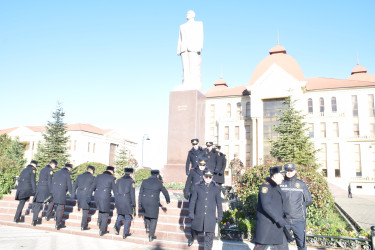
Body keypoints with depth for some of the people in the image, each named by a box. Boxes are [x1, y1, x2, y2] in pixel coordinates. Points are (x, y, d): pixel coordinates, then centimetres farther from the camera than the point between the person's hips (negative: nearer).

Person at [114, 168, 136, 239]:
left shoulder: (119, 181, 9)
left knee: (120, 215, 22)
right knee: (128, 217, 9)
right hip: (127, 200, -4)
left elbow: (115, 192, 11)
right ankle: (125, 233, 9)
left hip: (118, 200, 4)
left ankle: (117, 226, -4)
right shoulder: (131, 181, -5)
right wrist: (133, 205, -2)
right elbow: (132, 194, -8)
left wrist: (116, 203, 19)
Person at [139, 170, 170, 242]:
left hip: (144, 202, 3)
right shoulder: (159, 183, -3)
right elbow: (165, 192, 6)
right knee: (153, 219, 13)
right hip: (154, 203, -3)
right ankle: (151, 236, 12)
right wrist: (168, 200, 24)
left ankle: (147, 226, 22)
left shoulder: (144, 181, 4)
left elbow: (140, 193, 6)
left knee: (147, 212, 34)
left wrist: (140, 204, 12)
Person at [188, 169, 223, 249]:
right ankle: (193, 238, 52)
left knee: (209, 235, 1)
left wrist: (220, 216, 6)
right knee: (195, 229, 20)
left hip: (210, 216, -1)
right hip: (198, 215, 1)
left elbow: (219, 203, 6)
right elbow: (193, 200, 4)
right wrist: (191, 212, 0)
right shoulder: (198, 186, 1)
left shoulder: (216, 188, 1)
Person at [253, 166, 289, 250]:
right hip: (266, 226, -9)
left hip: (276, 227, 9)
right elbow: (266, 206, -26)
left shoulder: (277, 187, 14)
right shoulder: (265, 186, -16)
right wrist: (279, 219, -26)